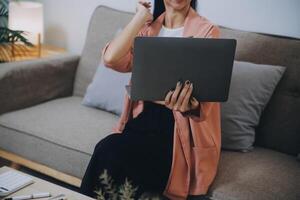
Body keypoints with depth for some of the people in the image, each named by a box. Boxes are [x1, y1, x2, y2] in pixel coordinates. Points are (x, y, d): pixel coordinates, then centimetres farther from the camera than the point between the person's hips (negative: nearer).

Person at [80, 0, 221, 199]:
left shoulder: (207, 30, -5)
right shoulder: (147, 28, 10)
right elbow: (111, 58, -10)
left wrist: (187, 105, -37)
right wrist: (141, 16, -3)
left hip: (183, 127, -4)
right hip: (145, 117, 4)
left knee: (110, 152, -26)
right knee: (107, 149, -26)